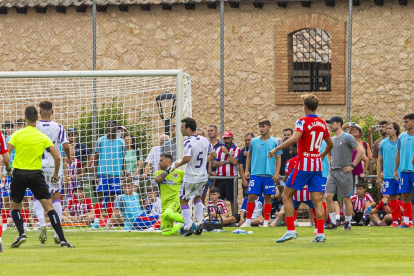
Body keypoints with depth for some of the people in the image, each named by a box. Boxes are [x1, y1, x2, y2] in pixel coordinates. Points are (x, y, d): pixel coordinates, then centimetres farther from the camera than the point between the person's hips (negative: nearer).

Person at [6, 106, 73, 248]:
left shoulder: (17, 134, -2)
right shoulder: (43, 137, 1)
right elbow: (57, 157, -3)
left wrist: (7, 167, 8)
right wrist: (56, 174, 10)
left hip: (19, 174, 0)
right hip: (36, 175, 0)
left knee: (15, 207, 18)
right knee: (49, 207, 0)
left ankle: (21, 234, -4)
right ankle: (62, 240, -8)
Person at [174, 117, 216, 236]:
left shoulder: (188, 141, -19)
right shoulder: (205, 140, 3)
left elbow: (187, 158, -30)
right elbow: (213, 155, 12)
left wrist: (179, 163, -11)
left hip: (190, 177, -7)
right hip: (203, 176, 7)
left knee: (183, 200, 8)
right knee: (197, 197, 27)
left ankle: (188, 226, 1)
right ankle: (200, 223, 16)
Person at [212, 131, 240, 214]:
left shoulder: (237, 150, 2)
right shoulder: (219, 149, 14)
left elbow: (234, 161, -14)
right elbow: (214, 164, 4)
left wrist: (226, 153, -9)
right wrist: (226, 162, -7)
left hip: (231, 178, -4)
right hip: (219, 178, 4)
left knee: (233, 200, -1)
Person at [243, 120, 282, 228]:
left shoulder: (275, 142, 2)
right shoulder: (254, 141, 7)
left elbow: (278, 158, 3)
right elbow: (249, 156, 16)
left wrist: (276, 173, -5)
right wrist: (247, 170, 9)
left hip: (269, 174, -1)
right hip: (255, 173, 1)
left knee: (267, 197, 2)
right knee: (251, 196, -4)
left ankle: (266, 222, 9)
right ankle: (248, 221, 2)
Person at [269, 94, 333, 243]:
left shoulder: (303, 122, -11)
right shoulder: (322, 123, 9)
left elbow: (294, 138, -27)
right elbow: (330, 144, 21)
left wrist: (276, 149, -21)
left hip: (303, 165, -6)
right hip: (317, 166, 6)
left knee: (287, 196, 4)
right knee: (317, 200, 6)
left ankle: (291, 230, -4)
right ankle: (320, 234, -2)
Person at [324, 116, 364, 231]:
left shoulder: (347, 137, -7)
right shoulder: (332, 139, 14)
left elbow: (361, 151, -12)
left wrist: (352, 166, -13)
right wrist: (331, 164, 15)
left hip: (344, 173, -6)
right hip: (333, 172, 6)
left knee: (346, 199, 0)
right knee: (328, 196, -5)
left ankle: (347, 223, 10)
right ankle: (333, 222, 1)